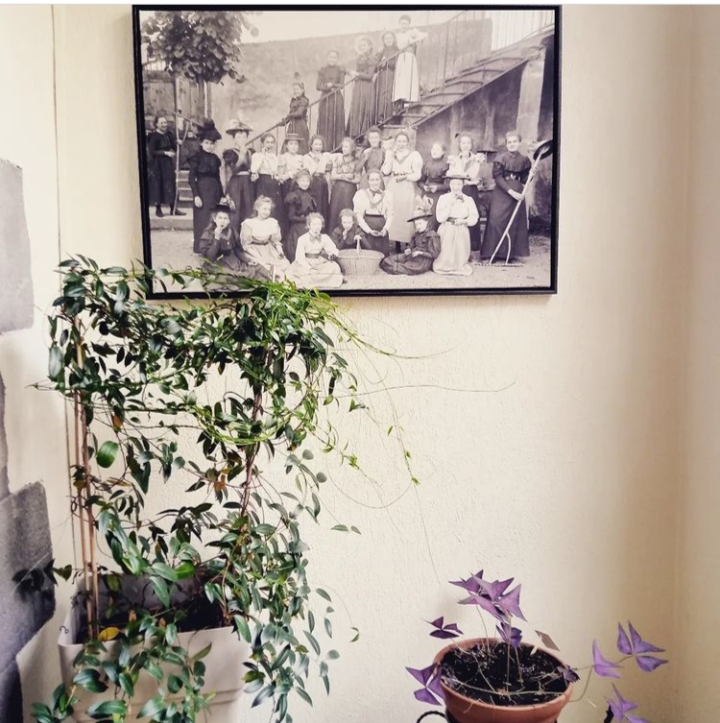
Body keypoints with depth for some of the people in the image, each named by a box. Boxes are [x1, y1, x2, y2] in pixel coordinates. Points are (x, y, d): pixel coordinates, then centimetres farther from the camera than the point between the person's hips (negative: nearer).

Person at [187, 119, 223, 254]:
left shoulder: (215, 158, 9)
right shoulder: (196, 157, -6)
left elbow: (217, 177, 13)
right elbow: (191, 178, -9)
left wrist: (222, 194, 11)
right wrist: (196, 195, -16)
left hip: (215, 190, 5)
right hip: (202, 190, -5)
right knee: (203, 220, -3)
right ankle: (200, 247, 5)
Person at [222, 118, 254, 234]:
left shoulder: (250, 152, 12)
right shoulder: (229, 153, -2)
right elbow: (233, 170, -16)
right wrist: (242, 155, -18)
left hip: (248, 184, 5)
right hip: (235, 184, -5)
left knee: (248, 212, 6)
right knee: (235, 213, -6)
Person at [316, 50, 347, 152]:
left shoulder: (340, 70, 4)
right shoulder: (322, 70, 7)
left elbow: (341, 85, -5)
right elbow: (318, 86, 0)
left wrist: (332, 85, -21)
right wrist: (327, 87, -17)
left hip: (337, 99, -1)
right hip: (325, 99, 1)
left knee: (336, 122, -2)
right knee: (324, 123, -2)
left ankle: (336, 148, 2)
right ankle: (324, 148, 1)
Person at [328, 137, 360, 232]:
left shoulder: (356, 162, 2)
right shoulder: (337, 159, 7)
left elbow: (358, 180, -3)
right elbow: (332, 176, 2)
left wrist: (342, 177, -10)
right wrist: (345, 176, -11)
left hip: (350, 191, -2)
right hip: (337, 190, 2)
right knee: (335, 212, -2)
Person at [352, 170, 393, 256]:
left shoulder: (387, 195, 11)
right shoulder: (361, 194, 3)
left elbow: (390, 215, 9)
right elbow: (358, 215, -1)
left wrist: (385, 228, -9)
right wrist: (369, 230, -10)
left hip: (382, 232, 3)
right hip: (366, 231, -3)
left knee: (383, 254, -4)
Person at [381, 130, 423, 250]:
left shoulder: (414, 154, 3)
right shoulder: (390, 153, 12)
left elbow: (417, 175, -3)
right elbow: (386, 171, 0)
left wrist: (405, 176, -14)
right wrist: (391, 156, -6)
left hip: (407, 189, -3)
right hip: (393, 188, 3)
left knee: (406, 215, -6)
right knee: (393, 215, -1)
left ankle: (407, 245, -3)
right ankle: (396, 244, 5)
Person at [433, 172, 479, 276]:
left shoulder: (468, 200, 2)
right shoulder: (443, 198, -1)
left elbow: (474, 218, 2)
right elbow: (440, 218, -9)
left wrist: (464, 221, -16)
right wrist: (449, 204, -15)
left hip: (461, 232, 1)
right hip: (446, 232, -1)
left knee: (460, 259, 2)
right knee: (446, 257, -1)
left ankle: (459, 267, 26)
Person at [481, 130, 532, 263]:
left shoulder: (524, 159, 5)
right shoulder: (501, 158, -6)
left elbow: (525, 179, 11)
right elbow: (498, 177, -11)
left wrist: (531, 174, -11)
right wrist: (511, 191, -18)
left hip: (517, 193, 4)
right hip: (501, 194, -4)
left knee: (516, 223, 4)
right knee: (497, 222, -6)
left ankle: (512, 254, 12)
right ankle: (492, 253, 0)